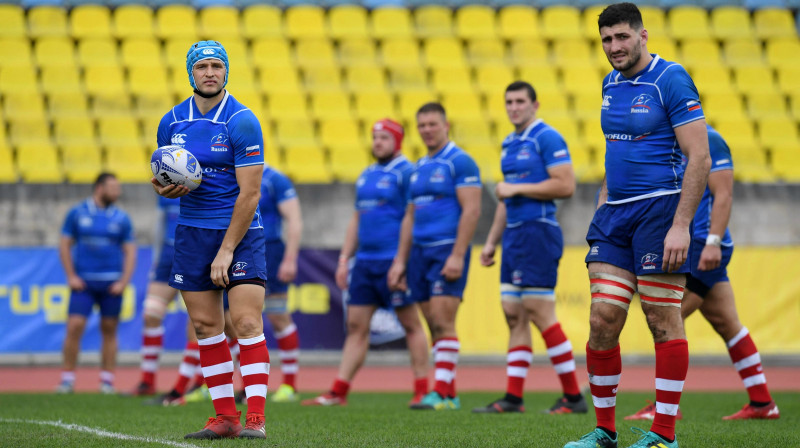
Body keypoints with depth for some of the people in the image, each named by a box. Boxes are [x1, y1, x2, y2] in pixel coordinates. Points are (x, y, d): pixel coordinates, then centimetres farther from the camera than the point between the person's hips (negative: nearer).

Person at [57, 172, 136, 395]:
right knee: (75, 326, -10)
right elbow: (64, 245, 6)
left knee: (109, 330, 3)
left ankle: (107, 379, 8)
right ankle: (67, 378, -4)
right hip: (83, 282, -1)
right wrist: (71, 276, -2)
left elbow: (130, 251, 7)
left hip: (111, 283, 1)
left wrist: (123, 282, -4)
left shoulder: (121, 218, 7)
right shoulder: (77, 213, 4)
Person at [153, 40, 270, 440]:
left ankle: (255, 418, -14)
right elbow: (162, 177, 18)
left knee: (247, 323, -12)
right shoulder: (172, 122, 6)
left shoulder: (242, 122, -11)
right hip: (192, 232, 5)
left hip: (240, 231, -5)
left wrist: (227, 249, -17)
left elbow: (249, 192, -14)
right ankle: (225, 416, 8)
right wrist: (164, 188, -8)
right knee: (205, 327, 3)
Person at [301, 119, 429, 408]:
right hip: (364, 262, 8)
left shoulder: (406, 173, -7)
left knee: (411, 324, -2)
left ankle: (422, 390, 2)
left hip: (394, 261, -8)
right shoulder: (366, 176, 18)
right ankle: (338, 392, 4)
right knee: (356, 326, 5)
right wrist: (344, 259, 17)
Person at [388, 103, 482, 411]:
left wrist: (457, 256, -20)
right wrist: (400, 261, 17)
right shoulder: (419, 168, 18)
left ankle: (442, 393, -13)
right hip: (420, 253, 8)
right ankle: (451, 393, 10)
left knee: (442, 323, -12)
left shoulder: (459, 162, -6)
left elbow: (471, 210, -13)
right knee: (434, 325, 7)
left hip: (447, 250, -8)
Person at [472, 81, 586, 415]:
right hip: (514, 236, 9)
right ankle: (513, 397, 7)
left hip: (538, 233, -9)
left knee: (540, 314, -10)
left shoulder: (547, 138, -8)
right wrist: (491, 242, 22)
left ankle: (573, 397, -5)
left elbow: (565, 186, -17)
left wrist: (517, 188, -14)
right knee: (514, 316, 6)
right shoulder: (509, 144, 18)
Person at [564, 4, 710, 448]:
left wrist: (681, 225, -19)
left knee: (663, 323, -4)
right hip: (614, 213, 7)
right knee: (602, 320, 1)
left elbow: (699, 157, -14)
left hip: (659, 209, -7)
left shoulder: (671, 80, -10)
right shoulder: (611, 84, 14)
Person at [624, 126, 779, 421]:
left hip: (703, 244, -9)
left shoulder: (708, 140, -10)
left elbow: (723, 194, -16)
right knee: (727, 324, 9)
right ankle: (762, 403, 12)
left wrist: (713, 241, -23)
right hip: (694, 247, 9)